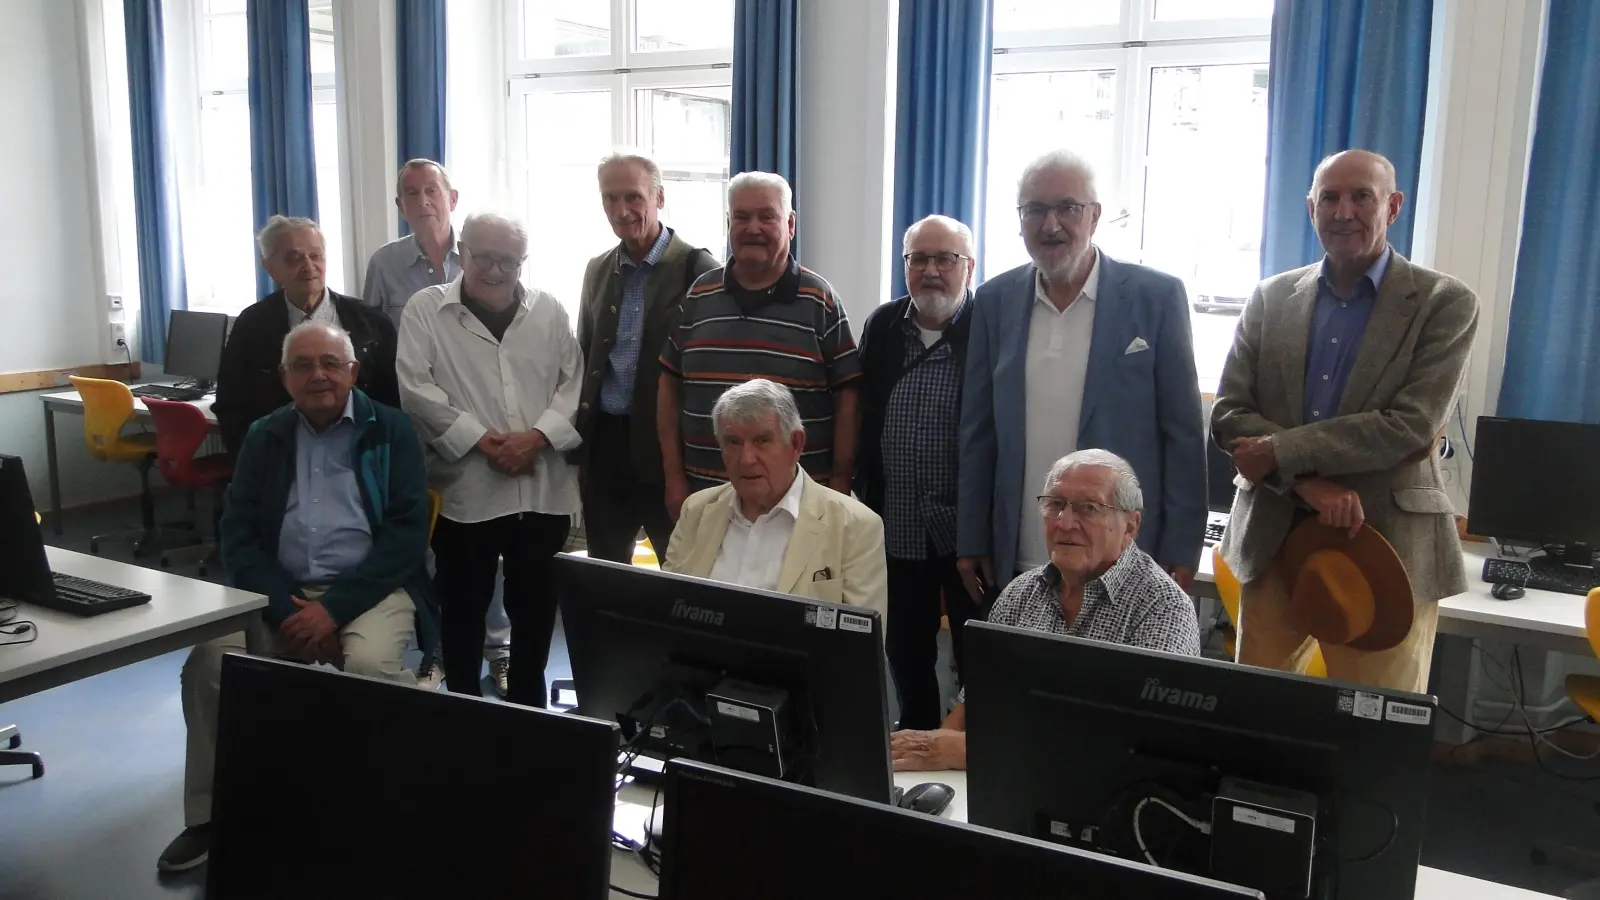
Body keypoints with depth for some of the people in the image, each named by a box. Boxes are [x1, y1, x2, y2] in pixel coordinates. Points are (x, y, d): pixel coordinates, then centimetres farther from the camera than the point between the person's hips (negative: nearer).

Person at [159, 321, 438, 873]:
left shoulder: (390, 430, 2)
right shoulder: (264, 437, 12)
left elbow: (406, 535, -7)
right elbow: (238, 536, 5)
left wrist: (335, 609, -17)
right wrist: (286, 609, -12)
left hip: (371, 587, -3)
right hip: (281, 591, 4)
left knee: (368, 664, -32)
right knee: (210, 659, -21)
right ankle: (211, 815, -3)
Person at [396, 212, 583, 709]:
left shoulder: (549, 311, 9)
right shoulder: (426, 310, 1)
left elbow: (573, 383, 5)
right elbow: (417, 389, -9)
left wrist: (538, 436, -11)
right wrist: (481, 440, -15)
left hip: (543, 491, 3)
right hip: (465, 491, -2)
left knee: (536, 607, 12)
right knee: (463, 608, 9)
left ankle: (528, 705, 29)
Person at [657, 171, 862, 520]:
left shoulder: (820, 301, -2)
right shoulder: (699, 295, 6)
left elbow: (847, 398, -3)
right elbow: (670, 387, 9)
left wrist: (839, 485, -6)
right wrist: (674, 478, 5)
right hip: (705, 496, 3)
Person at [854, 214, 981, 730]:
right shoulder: (882, 326, 7)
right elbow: (860, 420, 12)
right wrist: (865, 496, 11)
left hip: (969, 527, -5)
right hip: (897, 526, 5)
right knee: (906, 651, 18)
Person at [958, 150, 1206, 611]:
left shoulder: (1157, 297, -4)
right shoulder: (995, 301, 5)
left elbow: (1183, 434, -2)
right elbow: (978, 433, 8)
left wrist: (1180, 552, -5)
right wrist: (972, 541, 6)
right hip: (1015, 566, 3)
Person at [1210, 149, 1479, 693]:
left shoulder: (1446, 304, -2)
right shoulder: (1271, 298, 8)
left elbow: (1411, 426, -13)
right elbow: (1228, 415, 1)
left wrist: (1280, 451, -14)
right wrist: (1308, 480, -14)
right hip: (1274, 536, 3)